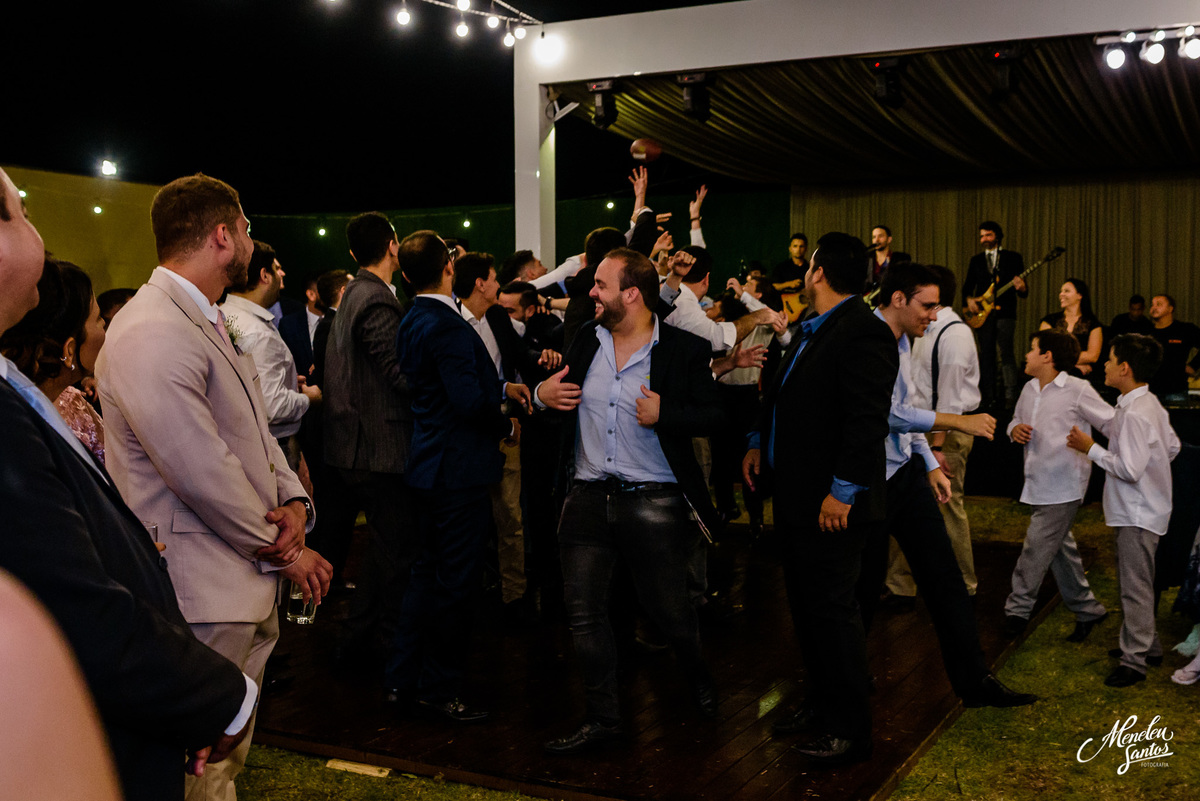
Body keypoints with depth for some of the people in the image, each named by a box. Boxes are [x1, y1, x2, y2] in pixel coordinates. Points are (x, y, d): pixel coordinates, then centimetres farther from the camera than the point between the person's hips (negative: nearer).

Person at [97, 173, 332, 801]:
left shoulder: (207, 322, 13)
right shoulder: (150, 336, -23)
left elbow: (254, 428, 15)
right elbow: (204, 476, -23)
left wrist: (291, 499, -5)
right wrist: (284, 552, -11)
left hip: (250, 590, 10)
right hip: (205, 601, -10)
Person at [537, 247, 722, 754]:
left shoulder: (684, 350, -7)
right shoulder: (586, 339, 7)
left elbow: (713, 417, -7)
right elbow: (563, 393, 20)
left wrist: (665, 414, -22)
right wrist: (542, 394, -1)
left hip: (654, 503, -4)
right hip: (588, 499, 4)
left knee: (668, 610, 9)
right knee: (583, 613, 5)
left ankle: (697, 674, 42)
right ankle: (603, 718, 19)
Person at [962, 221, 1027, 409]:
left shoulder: (1013, 257, 7)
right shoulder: (976, 260, 16)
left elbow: (1024, 293, 4)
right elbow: (967, 287, 16)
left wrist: (1020, 287, -19)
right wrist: (969, 300, -4)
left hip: (1005, 311, -3)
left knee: (1006, 352, -13)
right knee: (986, 356, 3)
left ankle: (1010, 397, -12)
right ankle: (990, 398, 8)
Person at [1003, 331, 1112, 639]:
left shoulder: (1077, 390, -12)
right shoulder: (1029, 389, 10)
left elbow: (1114, 424, -9)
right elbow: (1016, 419, 23)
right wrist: (1015, 429, 1)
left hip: (1063, 484, -8)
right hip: (1039, 483, 8)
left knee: (1036, 548, -6)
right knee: (1059, 547, 14)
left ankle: (1017, 610, 5)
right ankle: (1087, 609, 27)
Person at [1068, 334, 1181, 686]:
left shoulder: (1134, 414, -25)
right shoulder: (1149, 403, 6)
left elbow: (1130, 469, -27)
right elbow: (1172, 446, 15)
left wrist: (1091, 449, -19)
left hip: (1138, 514, -10)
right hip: (1138, 508, 10)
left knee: (1135, 587, -1)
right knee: (1135, 582, 21)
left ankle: (1134, 660, 7)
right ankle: (1146, 643, 34)